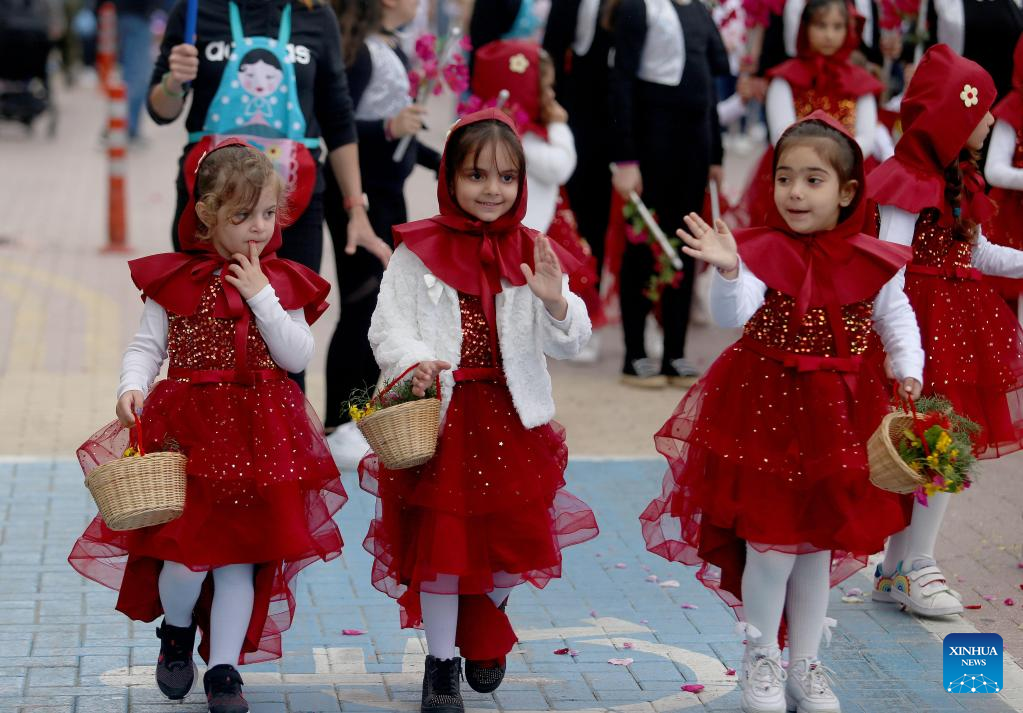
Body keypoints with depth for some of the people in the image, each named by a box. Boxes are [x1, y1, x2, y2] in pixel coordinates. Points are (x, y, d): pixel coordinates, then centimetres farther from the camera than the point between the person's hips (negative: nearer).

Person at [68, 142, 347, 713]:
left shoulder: (283, 284, 4)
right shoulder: (174, 280, 0)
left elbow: (298, 357, -5)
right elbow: (147, 346, 2)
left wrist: (261, 296, -11)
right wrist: (133, 386, -18)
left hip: (259, 436, 2)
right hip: (188, 429, -2)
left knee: (239, 553, 5)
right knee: (188, 546, -6)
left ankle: (224, 667, 17)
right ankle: (176, 631, 27)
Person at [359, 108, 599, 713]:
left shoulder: (533, 255, 4)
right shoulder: (418, 252, -2)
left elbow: (567, 345, 1)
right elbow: (388, 328, -5)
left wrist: (555, 302, -19)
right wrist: (415, 362, -25)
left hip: (513, 420, 2)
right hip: (439, 416, -2)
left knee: (508, 536, 10)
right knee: (439, 537, 1)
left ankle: (483, 637, 38)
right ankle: (441, 662, 17)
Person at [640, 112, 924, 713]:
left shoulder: (872, 263, -2)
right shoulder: (762, 252, -11)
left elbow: (897, 320, 9)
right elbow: (733, 314, -25)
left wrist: (909, 372, -7)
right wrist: (727, 272, -44)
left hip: (841, 416, 3)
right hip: (767, 412, -3)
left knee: (820, 545, 13)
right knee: (771, 542, 0)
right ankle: (762, 662, 21)